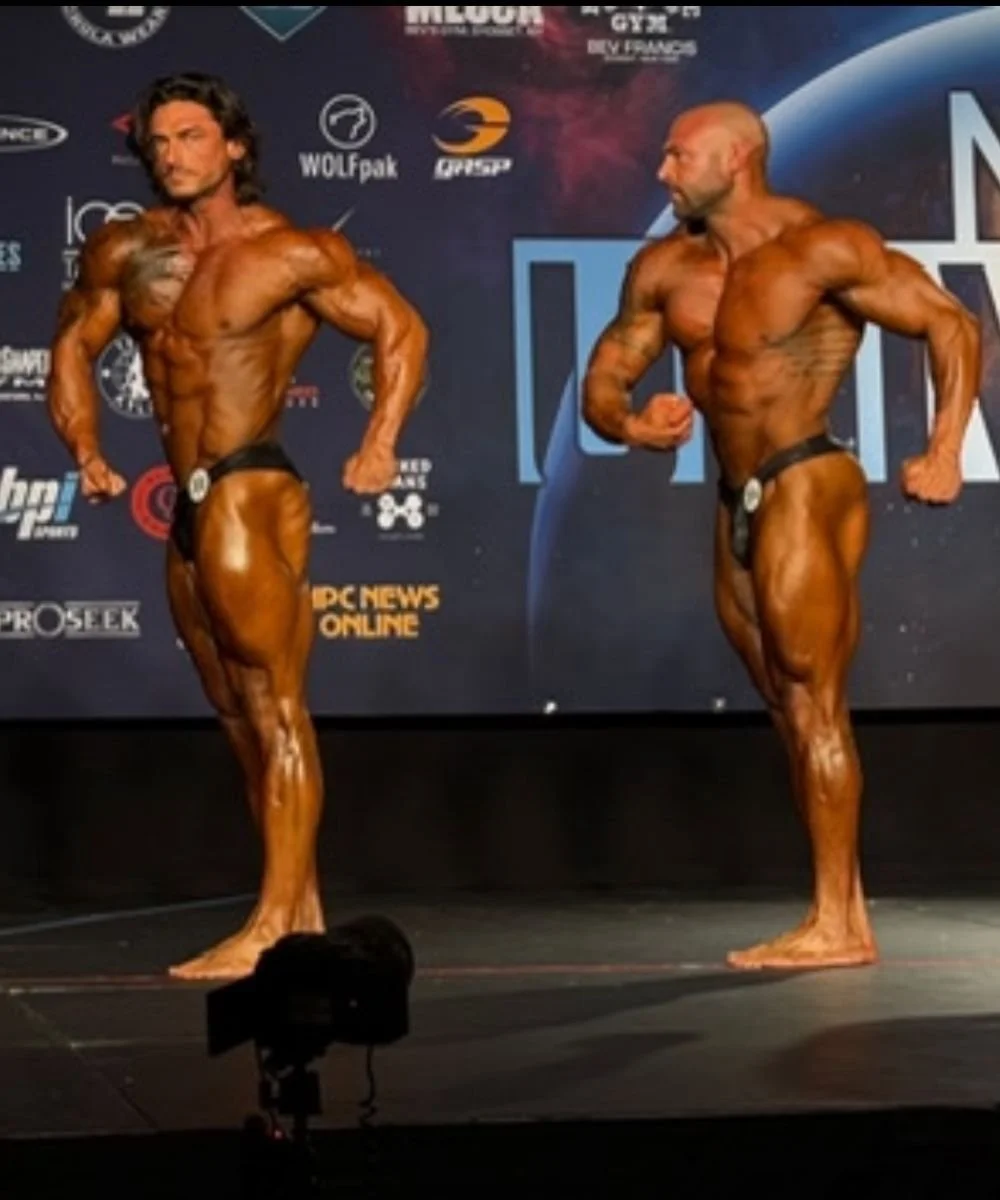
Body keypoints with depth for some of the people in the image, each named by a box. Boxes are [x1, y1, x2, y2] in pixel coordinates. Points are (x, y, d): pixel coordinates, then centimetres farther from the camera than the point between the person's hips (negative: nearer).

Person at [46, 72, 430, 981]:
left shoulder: (291, 254, -8)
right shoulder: (125, 251, 8)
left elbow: (401, 329, -5)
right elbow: (75, 343, 19)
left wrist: (381, 443, -14)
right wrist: (86, 449, 8)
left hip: (252, 494, -8)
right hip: (188, 506, 8)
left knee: (274, 708, -9)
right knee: (243, 719, 12)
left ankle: (273, 926, -11)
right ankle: (305, 919, 21)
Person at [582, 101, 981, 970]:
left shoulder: (822, 248, -11)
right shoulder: (666, 267, 9)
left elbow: (951, 323, -10)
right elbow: (604, 378, 11)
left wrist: (946, 452, -20)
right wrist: (629, 425, -13)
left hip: (805, 489, -8)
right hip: (737, 504, 8)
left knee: (815, 705, -8)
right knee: (795, 713, 10)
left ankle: (836, 924, -4)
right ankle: (848, 919, 16)